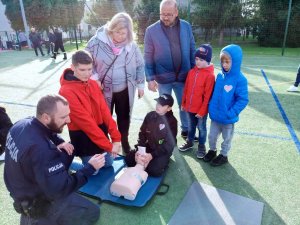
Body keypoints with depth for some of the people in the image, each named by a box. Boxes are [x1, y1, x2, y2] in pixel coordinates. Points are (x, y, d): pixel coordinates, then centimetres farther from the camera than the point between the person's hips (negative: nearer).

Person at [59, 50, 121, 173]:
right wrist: (108, 145, -23)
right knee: (93, 171, 5)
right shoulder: (66, 91, -22)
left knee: (108, 163, 18)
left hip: (100, 130, 6)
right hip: (82, 136, -6)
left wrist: (116, 137, -12)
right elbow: (85, 121, -24)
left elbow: (104, 111, -3)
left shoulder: (93, 84, 0)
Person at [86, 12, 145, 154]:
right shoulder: (97, 41, -13)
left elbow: (140, 65, 4)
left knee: (124, 117, 16)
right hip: (104, 89, -1)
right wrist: (94, 78, -12)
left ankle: (125, 142, 39)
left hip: (125, 89, 2)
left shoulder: (131, 45, -6)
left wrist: (140, 85, 4)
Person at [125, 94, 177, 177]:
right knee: (128, 159, -13)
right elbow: (142, 133, -1)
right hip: (148, 147, 4)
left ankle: (162, 161, 3)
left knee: (154, 170, -26)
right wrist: (139, 150, -17)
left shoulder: (172, 121, -15)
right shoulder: (150, 115, -3)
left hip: (163, 151, -4)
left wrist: (152, 155, -27)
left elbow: (169, 144, -18)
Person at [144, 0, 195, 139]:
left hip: (183, 76, 2)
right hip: (163, 78, -2)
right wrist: (150, 78, -9)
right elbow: (148, 57, -6)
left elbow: (192, 50, 5)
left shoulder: (186, 27, -1)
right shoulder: (151, 30, -8)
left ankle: (186, 130, 38)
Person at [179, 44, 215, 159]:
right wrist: (183, 103, 10)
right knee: (191, 126, 22)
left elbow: (207, 96, -16)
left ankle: (201, 146, 31)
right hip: (190, 107, 5)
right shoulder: (191, 71, 1)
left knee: (201, 128, 13)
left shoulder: (210, 75, -17)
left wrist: (202, 111, -14)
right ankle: (189, 142, 40)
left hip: (201, 110, -5)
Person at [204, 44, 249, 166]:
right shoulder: (220, 76, -2)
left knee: (226, 139, 17)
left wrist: (230, 114, -21)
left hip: (228, 118, -5)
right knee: (212, 136, 20)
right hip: (215, 115, 5)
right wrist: (211, 106, 3)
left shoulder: (240, 79, -19)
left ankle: (223, 156, 38)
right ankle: (212, 150, 44)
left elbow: (243, 100, -18)